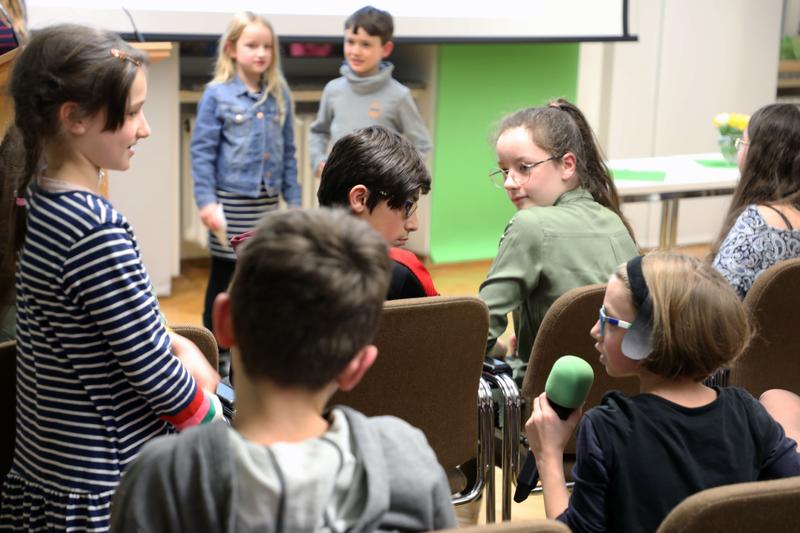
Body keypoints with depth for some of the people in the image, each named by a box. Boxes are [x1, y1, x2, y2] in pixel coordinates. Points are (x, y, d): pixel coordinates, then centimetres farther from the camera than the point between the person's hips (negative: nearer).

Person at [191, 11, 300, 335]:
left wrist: (293, 201, 8)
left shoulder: (280, 95, 6)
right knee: (224, 276, 5)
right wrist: (206, 201, -14)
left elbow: (288, 152, 10)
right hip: (231, 201, -4)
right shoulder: (217, 94, -6)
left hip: (268, 202, 4)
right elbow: (202, 151, -7)